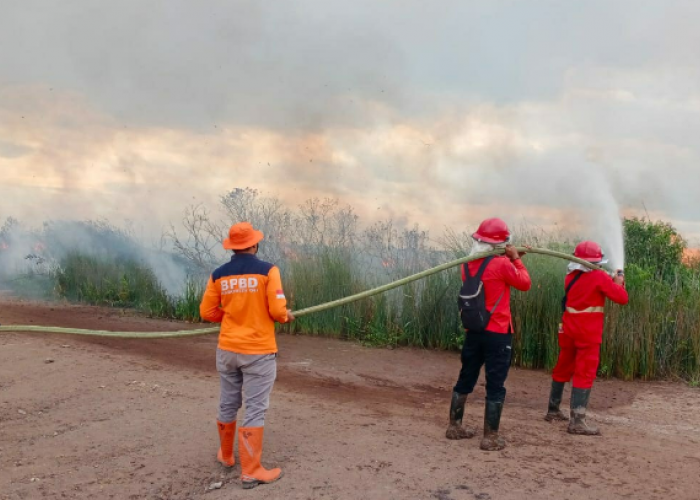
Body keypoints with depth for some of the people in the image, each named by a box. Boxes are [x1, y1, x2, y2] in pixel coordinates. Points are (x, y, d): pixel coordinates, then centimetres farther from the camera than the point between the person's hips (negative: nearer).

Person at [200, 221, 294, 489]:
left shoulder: (219, 275, 1)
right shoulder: (267, 270, -11)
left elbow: (207, 312, 5)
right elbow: (277, 310, -15)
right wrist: (286, 316, 7)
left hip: (227, 349, 5)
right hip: (258, 351, -4)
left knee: (228, 405, 19)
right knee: (255, 410, 1)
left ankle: (226, 455, 37)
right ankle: (250, 471, 4)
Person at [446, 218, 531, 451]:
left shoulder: (468, 264, 4)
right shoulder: (501, 264, -15)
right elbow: (524, 283, -2)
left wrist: (510, 259, 17)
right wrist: (516, 260, 7)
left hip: (473, 331, 6)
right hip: (497, 333, -6)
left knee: (466, 379, 17)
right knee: (495, 385, 1)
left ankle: (454, 426, 27)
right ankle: (490, 437, 4)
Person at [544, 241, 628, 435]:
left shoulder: (571, 277, 7)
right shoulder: (600, 277, -11)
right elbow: (622, 298, -9)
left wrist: (610, 282, 13)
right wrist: (618, 283, 9)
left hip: (569, 331, 7)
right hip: (588, 334, -7)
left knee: (562, 370, 17)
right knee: (584, 375, -7)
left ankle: (553, 410, 29)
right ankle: (577, 421, -12)